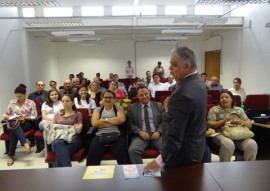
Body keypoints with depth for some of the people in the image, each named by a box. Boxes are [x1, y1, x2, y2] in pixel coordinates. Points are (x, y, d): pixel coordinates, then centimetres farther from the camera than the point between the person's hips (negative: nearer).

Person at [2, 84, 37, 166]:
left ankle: (10, 155, -30)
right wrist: (5, 117, -7)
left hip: (25, 124, -2)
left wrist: (25, 118, -17)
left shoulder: (31, 103, 5)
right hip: (12, 124, 2)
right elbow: (6, 114, 16)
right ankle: (25, 143, -49)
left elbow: (34, 117, 1)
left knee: (14, 131, -36)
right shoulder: (11, 102, 14)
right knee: (14, 125, -38)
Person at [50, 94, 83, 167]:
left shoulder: (78, 114, 17)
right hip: (58, 138, 2)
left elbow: (79, 128, 8)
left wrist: (78, 129, -16)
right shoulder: (57, 115, 27)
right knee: (58, 143, -39)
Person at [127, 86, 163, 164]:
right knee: (132, 150, -31)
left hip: (156, 135, 1)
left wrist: (158, 132, -8)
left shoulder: (158, 105, 16)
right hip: (140, 136, -1)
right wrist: (140, 132, -12)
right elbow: (130, 124, 5)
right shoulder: (132, 108, 12)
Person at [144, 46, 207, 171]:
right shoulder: (199, 84, 3)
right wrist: (171, 110, 1)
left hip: (182, 155, -9)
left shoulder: (182, 93, -29)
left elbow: (175, 133, -28)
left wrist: (161, 159, -20)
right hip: (195, 149, 9)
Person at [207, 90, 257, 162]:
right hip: (221, 134, -3)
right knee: (228, 144, -37)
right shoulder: (214, 109, 13)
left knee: (252, 144, -28)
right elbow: (209, 124, 3)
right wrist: (223, 121, -11)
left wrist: (241, 122, -5)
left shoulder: (239, 110, 22)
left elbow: (250, 124, 17)